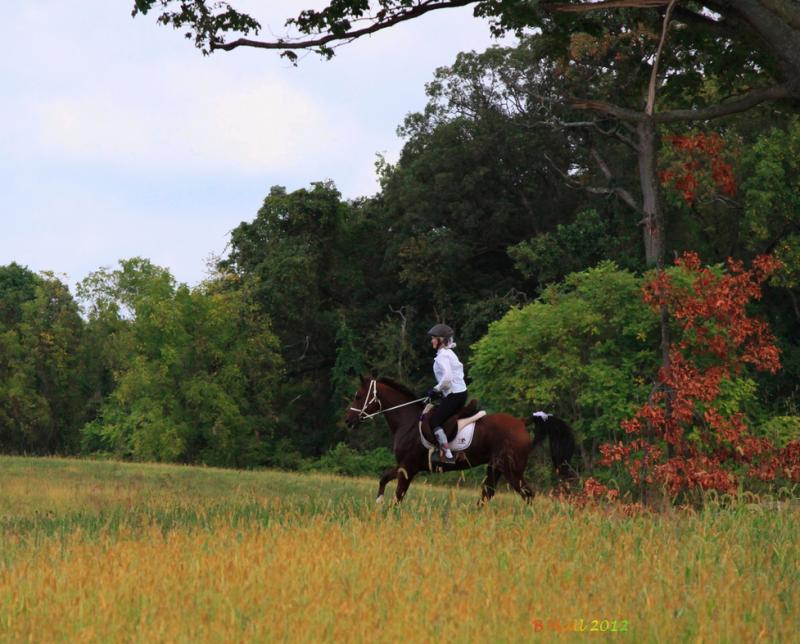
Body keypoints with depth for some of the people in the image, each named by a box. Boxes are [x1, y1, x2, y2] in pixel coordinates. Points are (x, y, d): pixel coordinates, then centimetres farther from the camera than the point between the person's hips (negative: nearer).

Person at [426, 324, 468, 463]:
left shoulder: (443, 355, -15)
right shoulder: (449, 353, 16)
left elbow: (447, 378, -26)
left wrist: (436, 390, -12)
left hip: (453, 395, -10)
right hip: (461, 393, 10)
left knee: (435, 422, -9)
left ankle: (448, 455, -16)